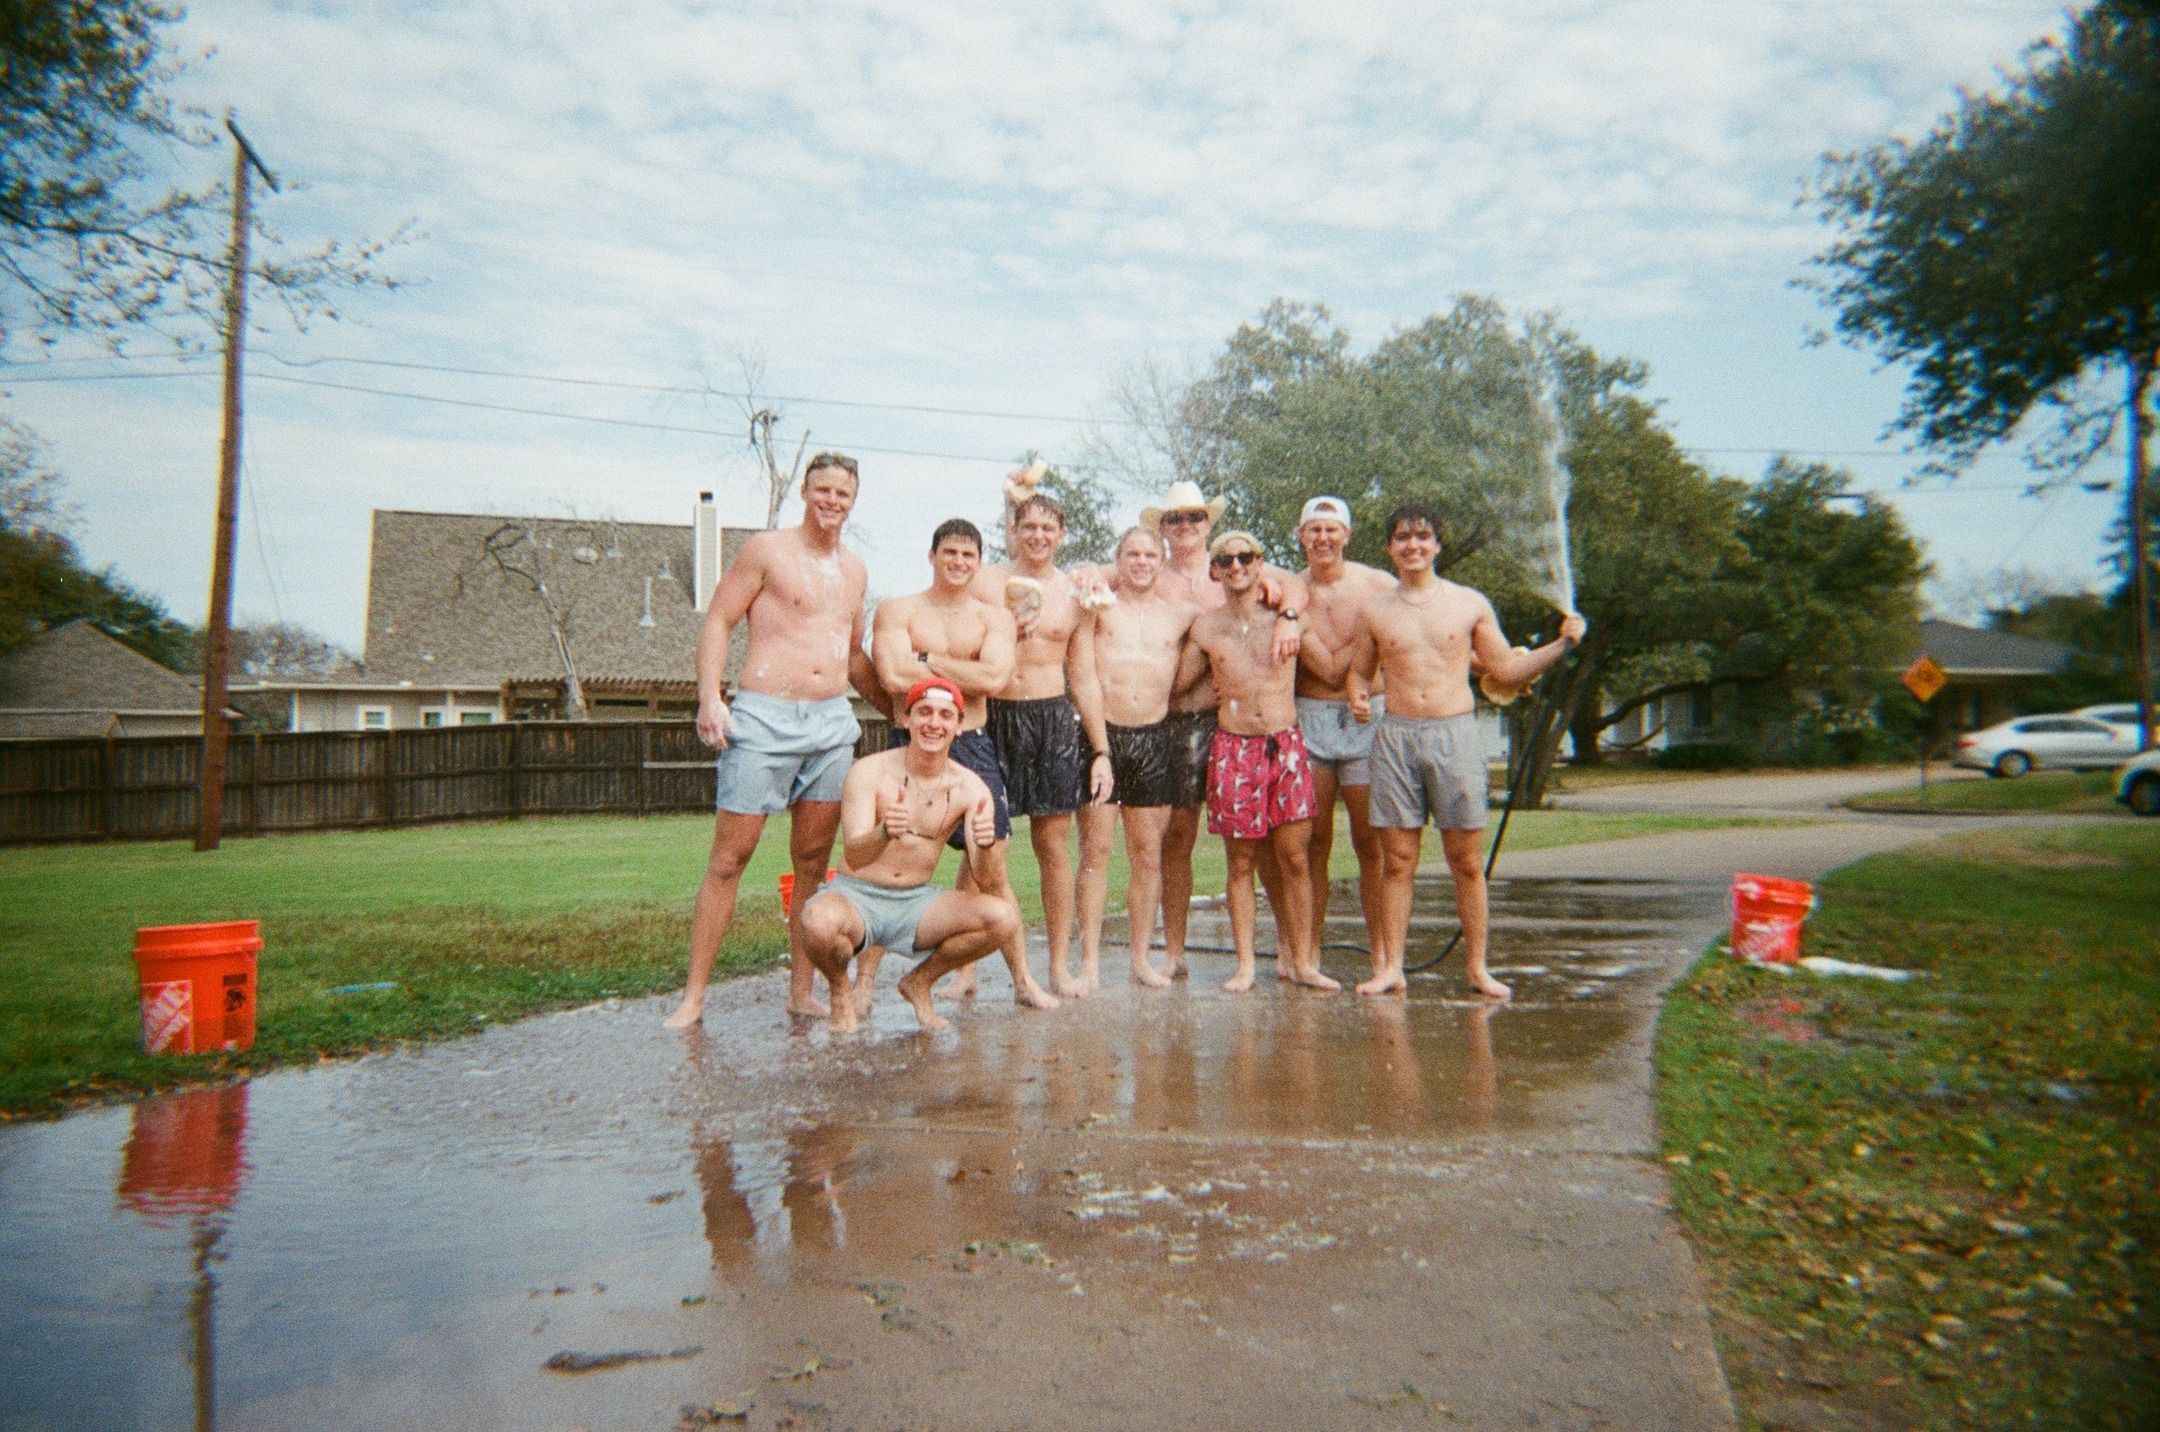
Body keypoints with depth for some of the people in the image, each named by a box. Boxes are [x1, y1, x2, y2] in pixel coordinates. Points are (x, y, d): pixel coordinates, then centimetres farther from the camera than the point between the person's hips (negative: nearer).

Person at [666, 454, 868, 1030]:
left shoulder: (854, 569, 18)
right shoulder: (766, 551, 1)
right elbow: (717, 621, -2)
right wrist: (710, 696, -13)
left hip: (833, 723, 5)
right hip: (764, 719, -5)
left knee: (813, 862, 7)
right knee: (728, 858, -4)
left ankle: (802, 990, 16)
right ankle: (693, 994, 4)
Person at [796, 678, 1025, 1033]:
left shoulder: (969, 788, -5)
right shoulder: (870, 771, -12)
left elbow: (986, 883, -12)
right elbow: (853, 856, -25)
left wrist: (984, 846, -35)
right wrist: (885, 833, -47)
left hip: (916, 903, 3)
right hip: (855, 896, -3)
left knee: (1005, 918, -21)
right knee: (820, 923, -38)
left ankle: (920, 981, 7)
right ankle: (840, 989, 0)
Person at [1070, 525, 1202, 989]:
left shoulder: (1182, 614, 11)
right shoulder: (1098, 607, 4)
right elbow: (1083, 679, -4)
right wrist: (1101, 750, -11)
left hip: (1154, 740, 3)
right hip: (1100, 735, -2)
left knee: (1148, 854, 7)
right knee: (1096, 851, -3)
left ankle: (1142, 958, 17)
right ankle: (1090, 961, 3)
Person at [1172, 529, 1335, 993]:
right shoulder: (1205, 626, 5)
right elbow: (1177, 683, 11)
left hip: (1286, 745, 0)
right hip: (1233, 748, 0)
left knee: (1294, 857, 0)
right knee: (1241, 863, 4)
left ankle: (1302, 961, 10)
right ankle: (1245, 964, 13)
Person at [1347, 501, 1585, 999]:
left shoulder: (1470, 604, 7)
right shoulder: (1373, 610, 8)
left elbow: (1507, 669, 11)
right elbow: (1360, 673, 16)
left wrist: (1562, 645, 3)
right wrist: (1359, 696, -4)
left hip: (1455, 734, 0)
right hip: (1396, 736, 1)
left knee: (1467, 861, 3)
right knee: (1397, 860, 2)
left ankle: (1477, 967, 13)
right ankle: (1391, 968, 9)